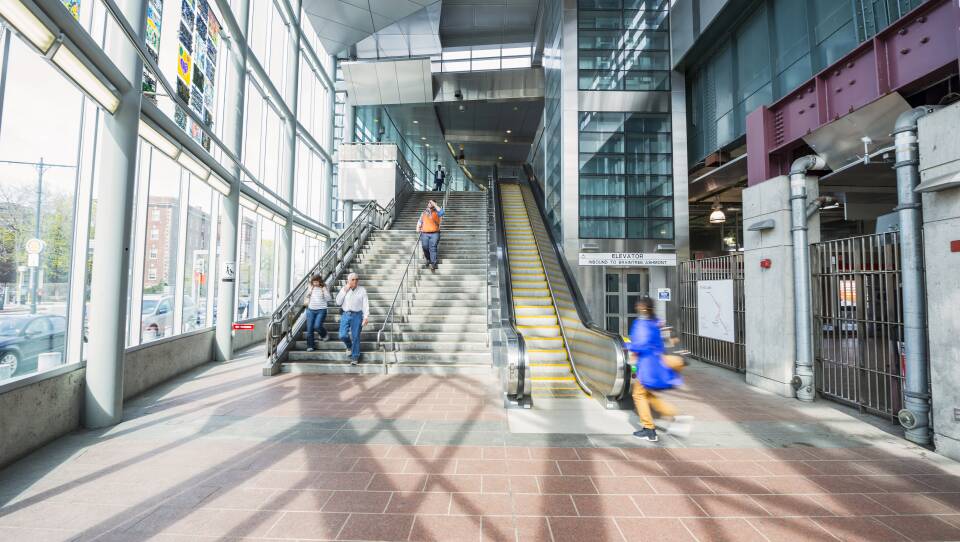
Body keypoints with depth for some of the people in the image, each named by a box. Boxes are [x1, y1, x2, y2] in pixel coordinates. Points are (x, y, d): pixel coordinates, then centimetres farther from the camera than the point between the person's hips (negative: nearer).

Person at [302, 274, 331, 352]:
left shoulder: (324, 288, -4)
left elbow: (329, 299, -11)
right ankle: (310, 346, 13)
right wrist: (306, 301, 4)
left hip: (321, 310, -4)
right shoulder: (310, 288, 7)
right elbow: (307, 296, 24)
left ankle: (324, 335, 16)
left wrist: (324, 290, -22)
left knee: (317, 326, -18)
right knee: (309, 328, 2)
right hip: (311, 310, 4)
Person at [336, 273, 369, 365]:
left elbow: (365, 304, -3)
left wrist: (366, 317, -12)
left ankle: (355, 357, 11)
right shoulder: (344, 289, 7)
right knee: (342, 335, -5)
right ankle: (349, 346, 28)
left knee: (355, 337, -1)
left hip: (357, 315, -2)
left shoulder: (362, 290, -1)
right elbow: (338, 302, 0)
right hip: (345, 314, 2)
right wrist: (345, 291, -8)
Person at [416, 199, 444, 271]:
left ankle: (433, 263, -9)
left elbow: (441, 212, -16)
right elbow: (419, 222, 15)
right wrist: (418, 228, -3)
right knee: (425, 247, -2)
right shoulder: (424, 213, 17)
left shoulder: (436, 212, 7)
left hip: (434, 233, -3)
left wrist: (434, 204, -12)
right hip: (425, 234, 3)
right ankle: (428, 260, 21)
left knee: (433, 248, -10)